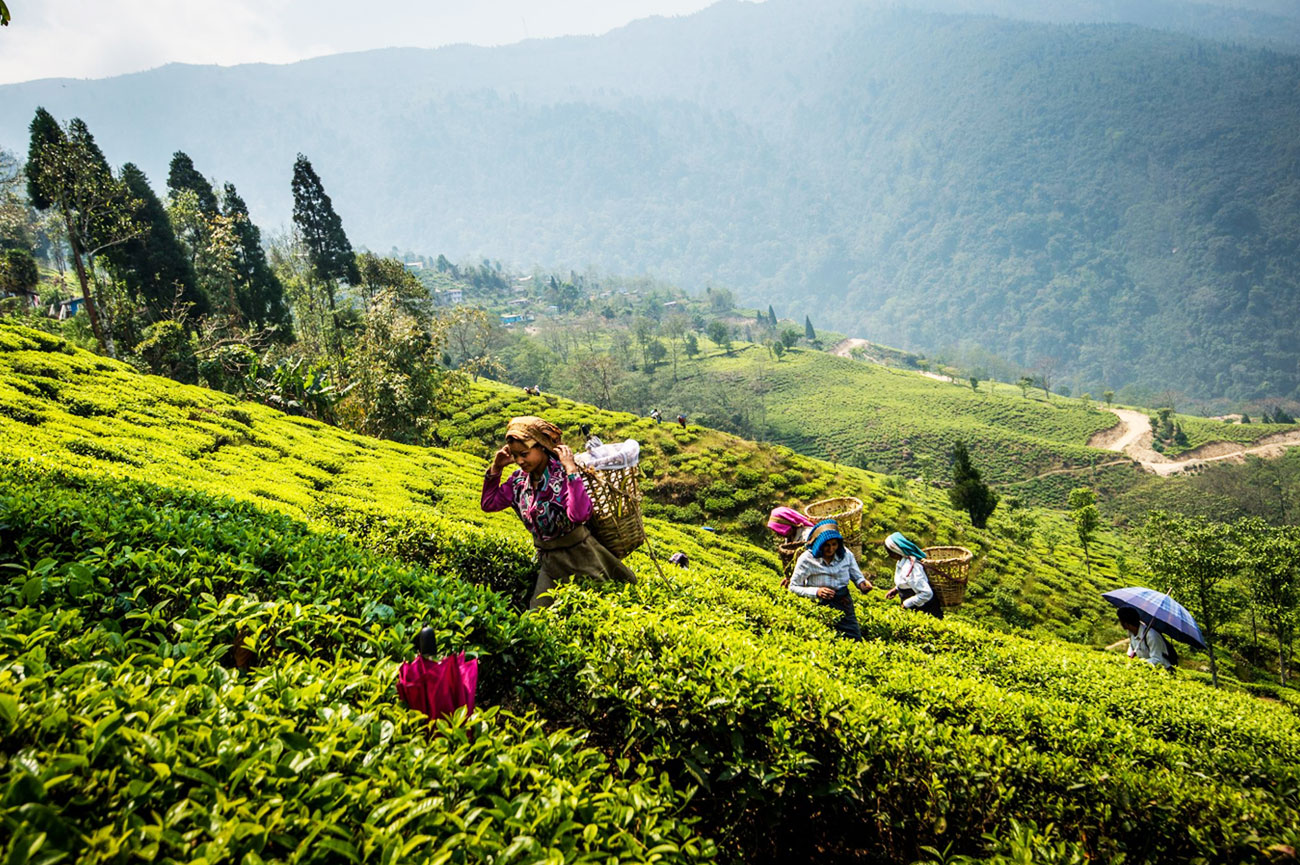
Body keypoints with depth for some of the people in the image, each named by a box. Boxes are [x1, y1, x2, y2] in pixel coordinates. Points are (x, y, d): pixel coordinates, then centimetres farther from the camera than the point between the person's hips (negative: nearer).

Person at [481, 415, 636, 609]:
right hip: (548, 560, 6)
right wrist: (495, 468, -4)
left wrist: (571, 470, -38)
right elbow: (488, 503, 7)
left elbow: (580, 515, -40)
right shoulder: (520, 480, -3)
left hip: (578, 555, -6)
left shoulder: (563, 475, -23)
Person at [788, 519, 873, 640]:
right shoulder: (807, 559, -13)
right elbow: (793, 587, -9)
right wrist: (816, 592, -24)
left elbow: (857, 577, 7)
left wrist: (863, 584, -18)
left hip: (845, 603, 3)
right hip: (821, 606, -3)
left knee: (855, 642, 1)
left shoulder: (846, 554, -4)